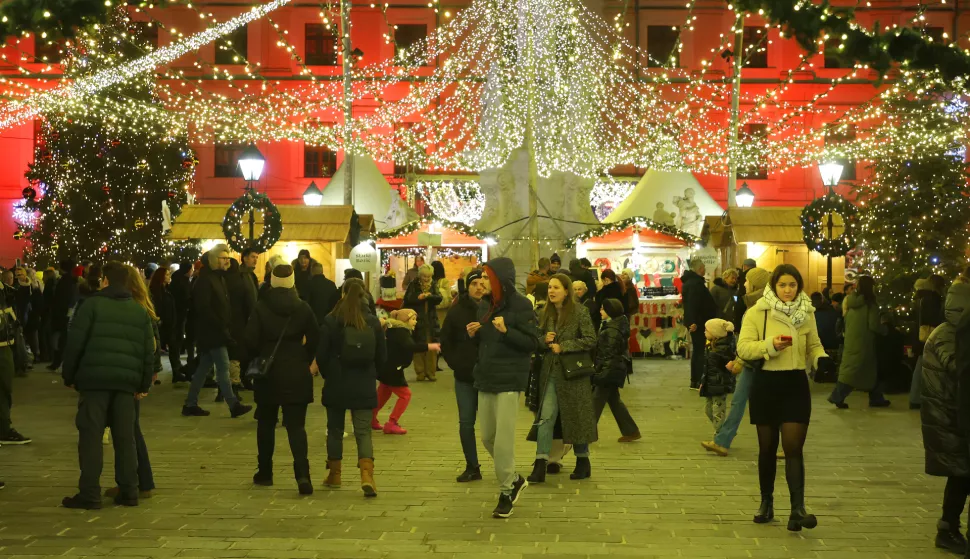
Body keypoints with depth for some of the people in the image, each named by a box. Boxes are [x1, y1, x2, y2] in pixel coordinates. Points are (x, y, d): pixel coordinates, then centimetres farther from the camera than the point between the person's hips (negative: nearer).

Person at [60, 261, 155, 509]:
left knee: (90, 436, 0)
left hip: (94, 378, -4)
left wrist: (69, 376, 5)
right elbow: (149, 350, 11)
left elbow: (75, 343, -4)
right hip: (127, 380, 4)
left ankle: (89, 494, 0)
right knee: (125, 437, 8)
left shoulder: (92, 304, 0)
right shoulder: (140, 311, 13)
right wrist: (144, 384, 16)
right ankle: (128, 491, 10)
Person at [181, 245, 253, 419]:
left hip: (215, 332, 9)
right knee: (223, 368, -7)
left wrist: (226, 326, 6)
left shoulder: (219, 277, 16)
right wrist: (221, 326, -19)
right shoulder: (205, 280, -14)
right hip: (211, 332, -9)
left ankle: (190, 404, 18)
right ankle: (234, 405, -3)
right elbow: (203, 308, -21)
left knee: (204, 368, 12)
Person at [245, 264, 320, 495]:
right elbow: (315, 340, -2)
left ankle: (265, 472, 23)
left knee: (266, 423, 16)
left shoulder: (261, 308, -7)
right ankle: (302, 473, -15)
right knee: (296, 425, 0)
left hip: (267, 373, 0)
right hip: (296, 374, 0)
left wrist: (257, 358, 8)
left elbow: (249, 340, -10)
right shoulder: (303, 308, -4)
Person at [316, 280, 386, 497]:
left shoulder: (331, 322, -9)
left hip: (336, 385, -1)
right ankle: (367, 475, -15)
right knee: (363, 432, 3)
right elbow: (382, 356, 4)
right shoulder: (373, 322, -2)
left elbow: (321, 355, -6)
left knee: (335, 430, 15)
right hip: (365, 387, 1)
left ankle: (334, 474, 25)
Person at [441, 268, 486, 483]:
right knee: (466, 423, 7)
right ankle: (472, 467, 18)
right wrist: (455, 363, -1)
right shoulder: (457, 311, 2)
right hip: (465, 377, 2)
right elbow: (445, 341, 7)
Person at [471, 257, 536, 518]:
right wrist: (473, 334, -2)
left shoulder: (521, 305, -9)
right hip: (485, 378, 7)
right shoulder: (485, 304, 10)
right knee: (487, 437, 11)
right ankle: (515, 479, 32)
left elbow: (532, 343, -12)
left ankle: (506, 492, 11)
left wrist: (506, 331, -24)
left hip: (509, 380, -7)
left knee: (503, 440, -5)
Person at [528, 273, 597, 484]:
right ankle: (540, 464, -5)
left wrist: (563, 346, -16)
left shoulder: (579, 312, -7)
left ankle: (583, 462, 22)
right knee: (546, 417, -4)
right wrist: (544, 340, -8)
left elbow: (590, 340, -11)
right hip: (550, 372, 4)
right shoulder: (546, 313, 8)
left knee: (576, 417, 6)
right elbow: (538, 342, 15)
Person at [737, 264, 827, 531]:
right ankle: (766, 502, 26)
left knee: (793, 448, -7)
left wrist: (822, 359, -6)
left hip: (796, 385, 1)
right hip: (766, 385, -1)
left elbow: (813, 345, 15)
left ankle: (798, 508, -9)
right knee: (767, 448, 11)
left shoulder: (806, 314, 5)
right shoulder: (757, 312, -6)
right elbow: (743, 348, -11)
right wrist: (771, 345, -26)